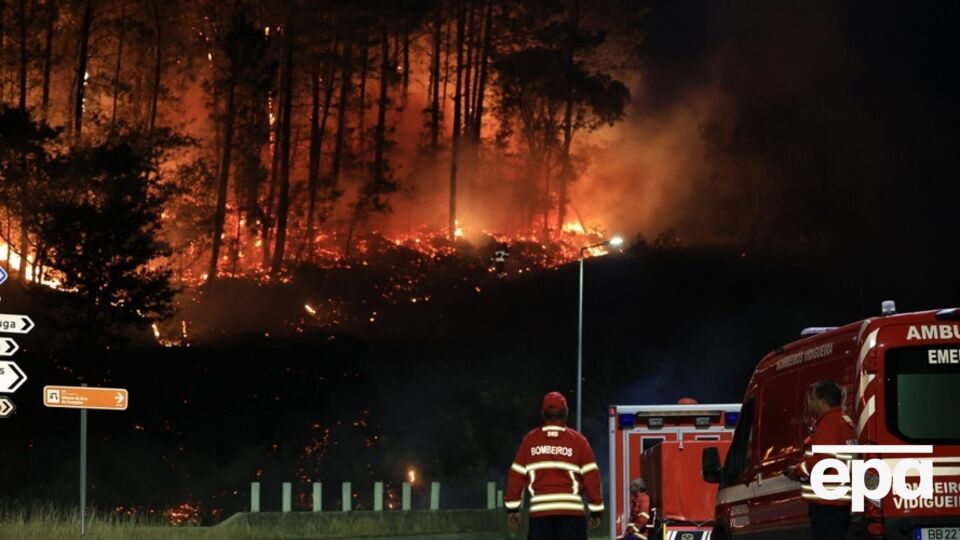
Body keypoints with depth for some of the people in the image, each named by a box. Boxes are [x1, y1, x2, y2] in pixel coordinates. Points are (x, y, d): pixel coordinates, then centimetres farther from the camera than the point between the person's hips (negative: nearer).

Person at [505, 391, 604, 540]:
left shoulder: (530, 440, 5)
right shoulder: (578, 441, 1)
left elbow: (516, 476, 4)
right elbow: (591, 476, -2)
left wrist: (512, 508, 11)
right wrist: (596, 511, 5)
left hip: (539, 510, 2)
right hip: (571, 510, -2)